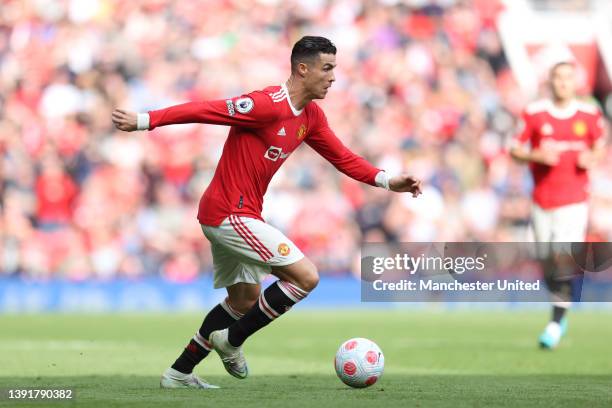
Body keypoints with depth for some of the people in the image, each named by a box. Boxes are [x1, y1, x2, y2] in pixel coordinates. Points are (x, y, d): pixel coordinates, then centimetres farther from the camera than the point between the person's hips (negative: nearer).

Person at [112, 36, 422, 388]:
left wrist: (387, 181, 3)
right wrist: (144, 121, -25)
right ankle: (232, 340, 0)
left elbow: (342, 157, 15)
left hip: (231, 215, 10)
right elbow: (204, 110, -23)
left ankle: (179, 373, 27)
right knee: (306, 277, -12)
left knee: (245, 299, 22)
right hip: (230, 214, -10)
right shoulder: (268, 105, -21)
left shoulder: (312, 117, 8)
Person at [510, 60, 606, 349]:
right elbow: (515, 149, 4)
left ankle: (556, 323, -14)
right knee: (547, 261, 7)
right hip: (542, 199, 2)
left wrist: (592, 158, -7)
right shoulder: (534, 113, 1)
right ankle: (559, 308, 29)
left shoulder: (589, 115, 3)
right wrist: (537, 156, -15)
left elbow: (599, 146, 16)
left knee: (565, 259, -15)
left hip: (574, 199, -2)